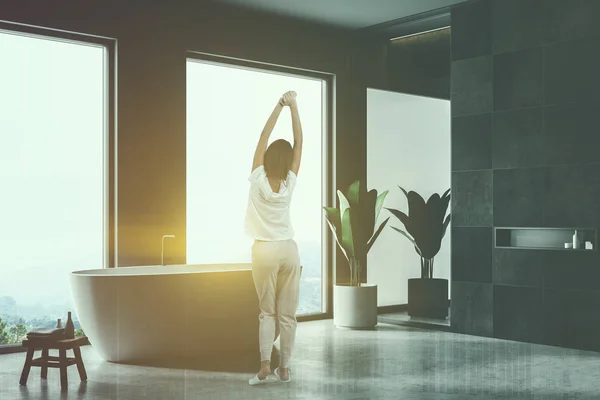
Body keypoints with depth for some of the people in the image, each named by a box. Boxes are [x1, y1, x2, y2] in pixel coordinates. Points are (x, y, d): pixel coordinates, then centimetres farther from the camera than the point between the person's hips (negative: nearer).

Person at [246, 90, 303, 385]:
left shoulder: (258, 180, -9)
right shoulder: (289, 183, -5)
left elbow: (263, 138, -2)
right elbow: (299, 143, -2)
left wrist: (279, 107, 0)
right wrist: (293, 106, -2)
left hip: (265, 251, -1)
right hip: (288, 250, 1)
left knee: (267, 312, 6)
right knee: (287, 313, 7)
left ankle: (265, 367, -4)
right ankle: (284, 368, 11)